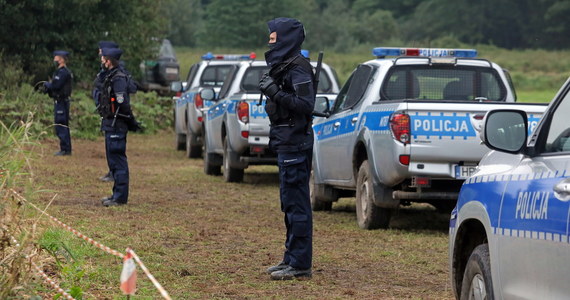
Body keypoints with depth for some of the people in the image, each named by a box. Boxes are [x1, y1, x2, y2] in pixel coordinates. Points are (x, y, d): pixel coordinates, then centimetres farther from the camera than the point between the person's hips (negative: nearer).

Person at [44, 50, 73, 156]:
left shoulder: (62, 72, -17)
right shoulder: (66, 72, 16)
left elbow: (56, 86, -23)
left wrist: (47, 84, -5)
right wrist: (48, 88, 4)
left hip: (61, 102, -11)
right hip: (63, 101, 11)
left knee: (60, 126, -8)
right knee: (63, 126, 15)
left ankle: (65, 149, -8)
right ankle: (67, 149, 19)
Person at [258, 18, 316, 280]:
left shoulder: (298, 69, -15)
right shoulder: (283, 66, 17)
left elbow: (305, 105, -24)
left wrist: (275, 93, -26)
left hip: (295, 144, -11)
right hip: (287, 143, 11)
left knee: (296, 204, -9)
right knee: (290, 203, 15)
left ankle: (300, 264, -7)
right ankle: (292, 258, 23)